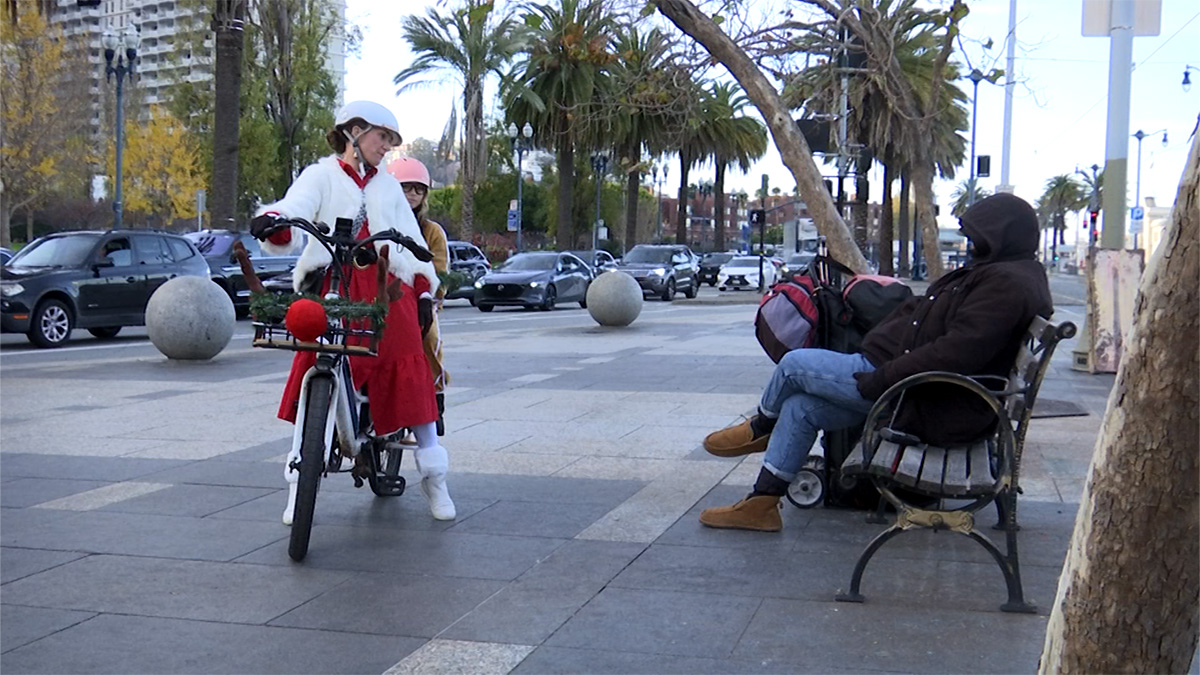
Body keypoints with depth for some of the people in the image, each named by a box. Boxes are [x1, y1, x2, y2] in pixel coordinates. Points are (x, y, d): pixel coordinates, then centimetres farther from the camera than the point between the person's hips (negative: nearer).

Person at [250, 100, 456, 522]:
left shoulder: (388, 186, 25)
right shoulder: (321, 175, 11)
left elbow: (412, 240, 23)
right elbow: (296, 207, -9)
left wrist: (424, 292, 12)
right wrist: (273, 221, -33)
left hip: (387, 289, 3)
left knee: (411, 379, -4)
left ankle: (433, 476, 7)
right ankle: (300, 482, -1)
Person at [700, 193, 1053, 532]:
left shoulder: (1008, 284, -18)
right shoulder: (989, 275, 17)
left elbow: (955, 353, -29)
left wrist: (881, 377, -25)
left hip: (929, 409, -11)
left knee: (795, 364, -6)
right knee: (799, 407, 7)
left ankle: (760, 428, 23)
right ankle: (761, 504, 11)